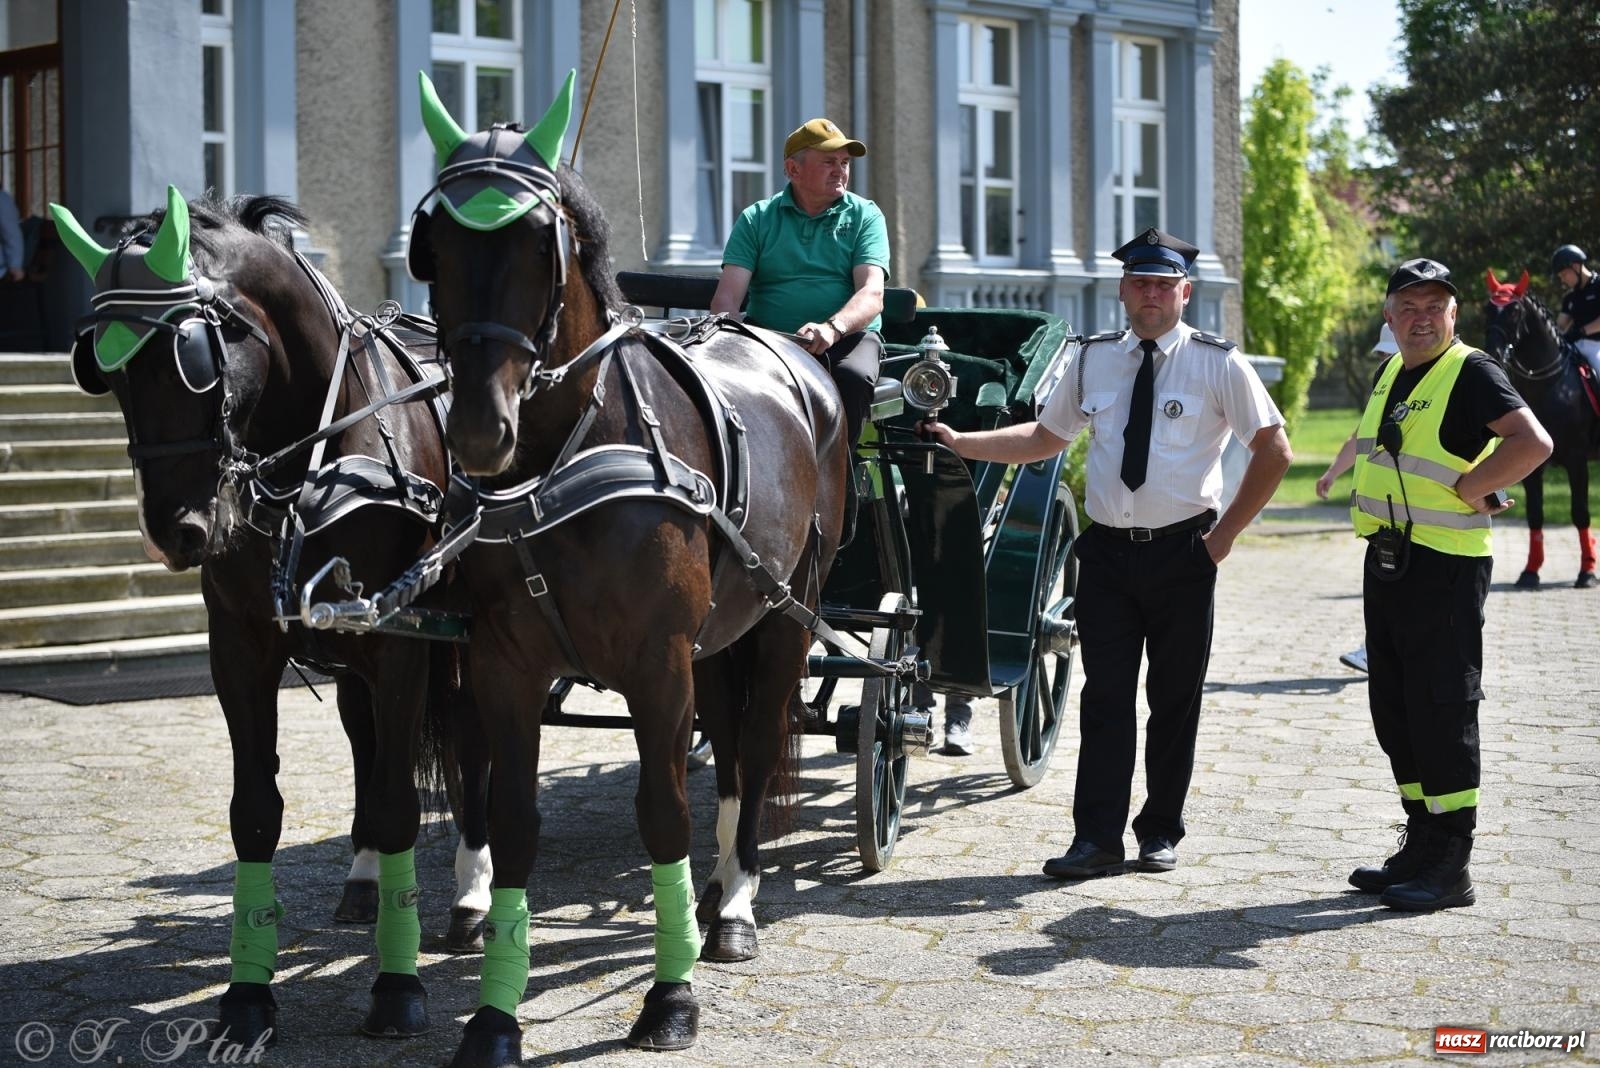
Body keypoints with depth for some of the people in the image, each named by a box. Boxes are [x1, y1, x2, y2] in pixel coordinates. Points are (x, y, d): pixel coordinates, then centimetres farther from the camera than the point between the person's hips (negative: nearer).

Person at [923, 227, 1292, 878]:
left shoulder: (1218, 363, -2)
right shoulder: (1092, 360, 9)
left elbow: (1274, 451, 0)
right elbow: (1044, 438, 19)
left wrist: (1225, 534, -4)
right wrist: (961, 443, 9)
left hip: (1182, 554, -2)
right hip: (1107, 551, 2)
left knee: (1175, 699, 6)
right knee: (1106, 697, -1)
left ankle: (1160, 833, 18)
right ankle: (1097, 840, -1)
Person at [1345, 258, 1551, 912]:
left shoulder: (1471, 372, -12)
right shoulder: (1390, 374, 13)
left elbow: (1533, 443, -26)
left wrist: (1468, 489, -19)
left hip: (1446, 564, -9)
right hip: (1386, 558, 9)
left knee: (1442, 711, -5)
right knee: (1394, 709, 12)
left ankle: (1450, 868, 1)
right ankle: (1420, 846, 23)